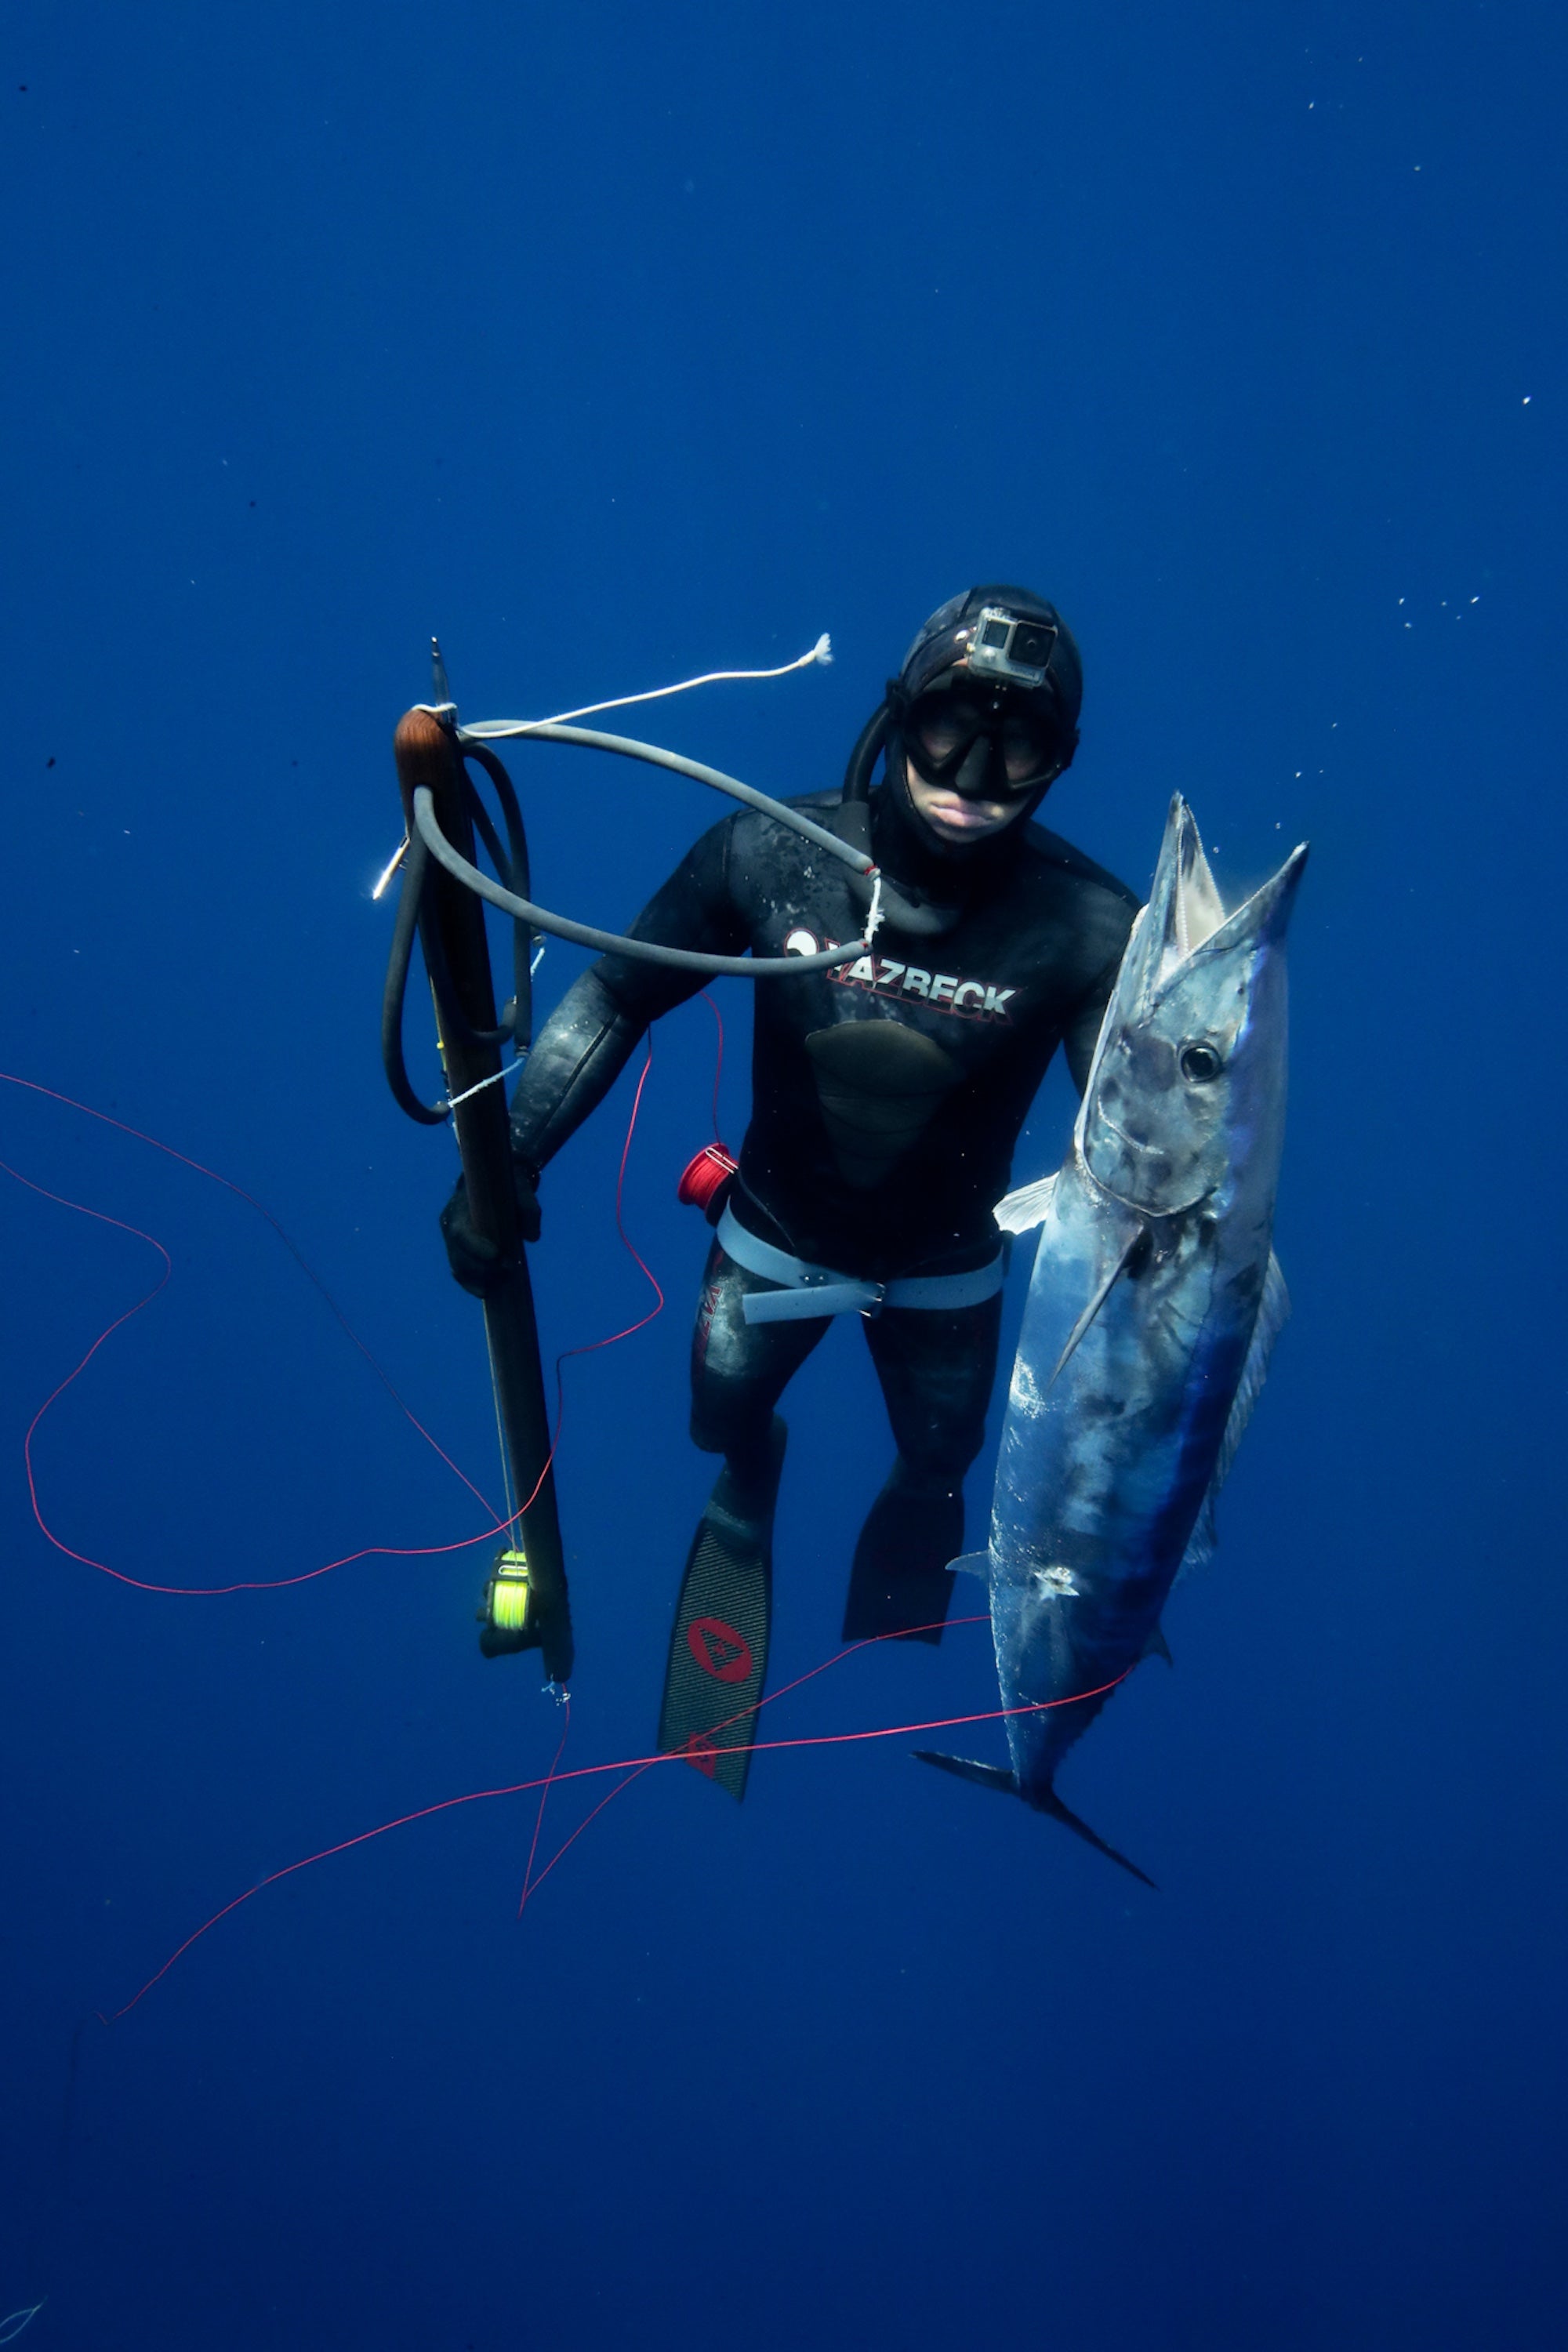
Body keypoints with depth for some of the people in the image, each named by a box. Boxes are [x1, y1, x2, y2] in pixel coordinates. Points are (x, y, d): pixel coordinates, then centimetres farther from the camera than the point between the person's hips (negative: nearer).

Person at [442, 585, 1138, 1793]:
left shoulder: (1089, 928, -31)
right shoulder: (774, 853, -28)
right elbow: (617, 994, -17)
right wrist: (508, 1158, -24)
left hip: (948, 1261, 0)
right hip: (778, 1227, 0)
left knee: (936, 1468, 24)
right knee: (721, 1412, 23)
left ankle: (893, 1606, 62)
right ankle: (751, 1486, 64)